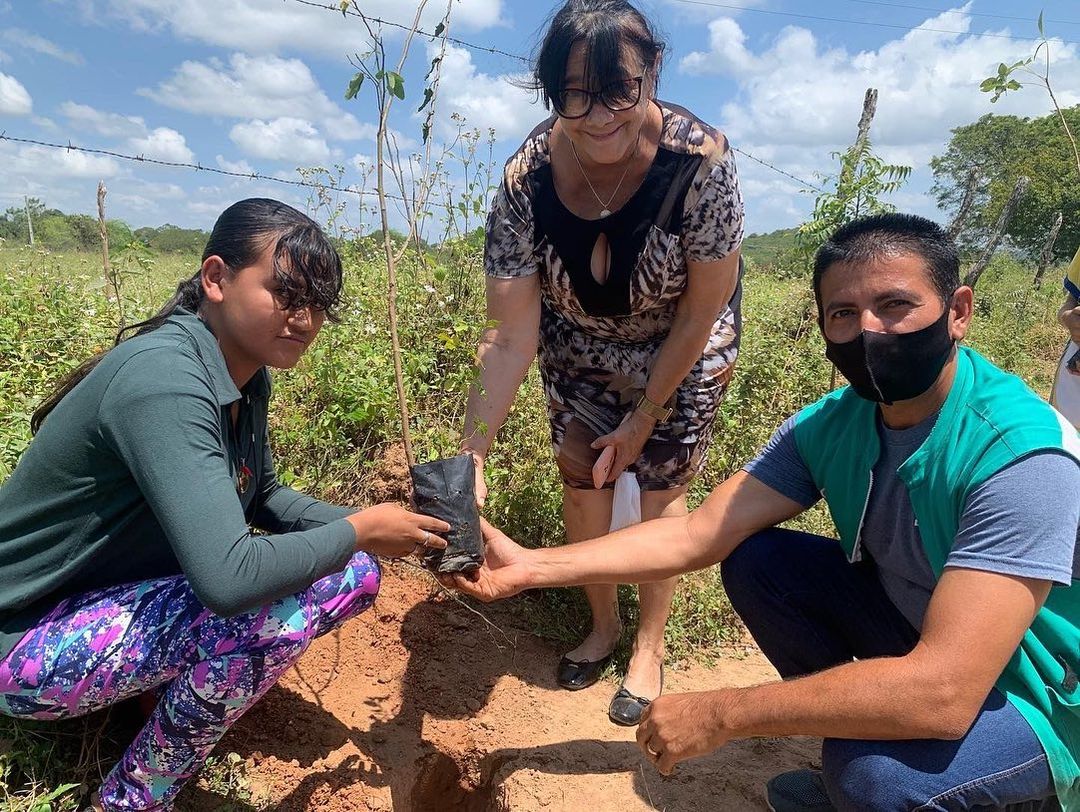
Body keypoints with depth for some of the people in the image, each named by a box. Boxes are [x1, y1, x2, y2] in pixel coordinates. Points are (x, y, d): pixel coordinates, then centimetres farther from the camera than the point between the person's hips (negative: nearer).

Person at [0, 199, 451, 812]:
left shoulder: (246, 376, -4)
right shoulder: (164, 381, -32)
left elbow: (263, 498, 7)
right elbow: (229, 580, -41)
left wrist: (370, 528, -9)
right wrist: (357, 531, -24)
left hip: (133, 589, 8)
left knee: (354, 575, -1)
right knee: (271, 609, -31)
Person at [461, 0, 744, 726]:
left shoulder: (701, 158, -33)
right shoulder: (526, 181, -27)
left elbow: (702, 311, -21)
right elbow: (512, 338, -26)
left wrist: (643, 417, -15)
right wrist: (474, 455, -34)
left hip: (681, 351, -2)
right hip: (580, 343, 3)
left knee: (660, 486, 3)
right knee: (581, 474, 9)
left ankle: (650, 645, 28)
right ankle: (603, 623, 35)